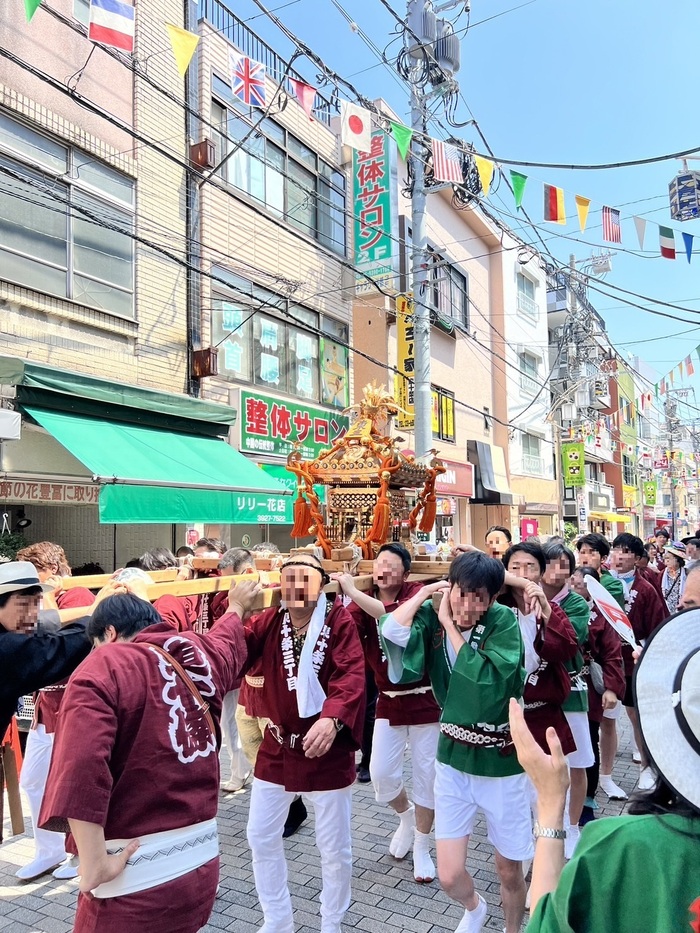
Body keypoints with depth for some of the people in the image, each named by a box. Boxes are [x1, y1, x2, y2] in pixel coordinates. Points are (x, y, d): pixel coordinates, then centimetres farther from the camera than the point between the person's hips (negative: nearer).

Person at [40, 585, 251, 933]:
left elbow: (80, 766, -27)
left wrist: (95, 865, -22)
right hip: (202, 862, 6)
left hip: (136, 876, -6)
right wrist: (237, 607, 50)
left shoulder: (103, 666, -11)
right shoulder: (203, 653, 5)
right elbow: (228, 638, 30)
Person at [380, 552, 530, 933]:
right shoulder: (433, 618, -9)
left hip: (501, 763, -2)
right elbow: (392, 631, -26)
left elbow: (488, 681, -30)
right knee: (449, 876, 5)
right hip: (452, 760, 2)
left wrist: (450, 625, -24)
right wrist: (426, 591, -17)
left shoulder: (503, 621, -18)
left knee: (509, 871, 14)